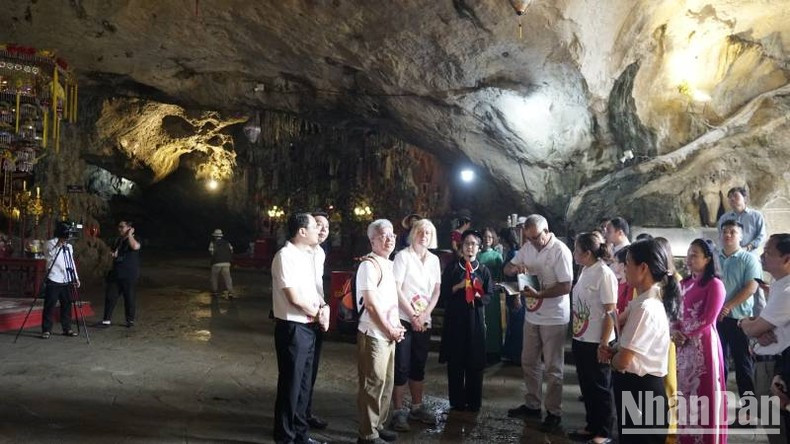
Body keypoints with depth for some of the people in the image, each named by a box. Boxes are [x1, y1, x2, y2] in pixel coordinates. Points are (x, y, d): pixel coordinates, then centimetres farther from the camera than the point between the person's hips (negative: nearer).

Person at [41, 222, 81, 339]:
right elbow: (51, 255, -20)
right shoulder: (51, 243, -2)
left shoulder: (69, 246, 14)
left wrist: (76, 278, 11)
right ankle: (46, 330, 4)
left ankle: (67, 329, 14)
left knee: (67, 305, 7)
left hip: (66, 281, 5)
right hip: (53, 281, -5)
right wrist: (59, 245, -31)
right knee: (49, 306, -2)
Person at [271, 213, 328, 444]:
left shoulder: (307, 255, 10)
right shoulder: (286, 256, -18)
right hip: (292, 328, -9)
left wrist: (324, 306, -2)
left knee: (304, 383, 18)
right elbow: (294, 297, -22)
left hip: (308, 327, 9)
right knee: (290, 384, 4)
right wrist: (318, 313, -7)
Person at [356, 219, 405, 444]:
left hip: (388, 334, 9)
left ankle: (378, 425, 31)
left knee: (387, 381, 17)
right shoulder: (369, 265, -15)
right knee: (373, 384, -1)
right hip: (373, 334, -9)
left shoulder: (388, 264, 14)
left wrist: (397, 326, 8)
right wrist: (390, 330, -12)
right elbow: (371, 304, -19)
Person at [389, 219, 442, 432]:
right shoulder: (403, 255, -5)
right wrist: (413, 315, -13)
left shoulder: (434, 259, 9)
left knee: (419, 365, 13)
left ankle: (417, 407, 24)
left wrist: (424, 315, -6)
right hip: (403, 319, -5)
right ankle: (398, 411, 6)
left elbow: (437, 291, 8)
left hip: (424, 320, 5)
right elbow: (396, 288, -11)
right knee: (401, 366, -2)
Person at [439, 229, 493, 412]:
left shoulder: (483, 270, 7)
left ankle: (474, 402, 17)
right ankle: (457, 401, 15)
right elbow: (443, 292, 0)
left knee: (475, 362, 4)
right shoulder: (452, 267, 4)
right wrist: (459, 286, -14)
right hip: (455, 318, -1)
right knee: (455, 362, 2)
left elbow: (489, 296, 5)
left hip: (476, 320, 1)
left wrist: (478, 296, -15)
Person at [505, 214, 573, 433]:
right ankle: (532, 404, 32)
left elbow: (566, 286, -21)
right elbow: (507, 269, 9)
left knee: (552, 367, 5)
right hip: (532, 314, 7)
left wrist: (539, 294, -28)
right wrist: (515, 268, -14)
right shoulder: (528, 247, 2)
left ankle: (554, 412, 19)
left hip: (554, 318, -7)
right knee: (529, 362, 16)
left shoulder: (560, 251, -19)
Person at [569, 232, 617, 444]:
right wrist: (575, 336, 12)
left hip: (596, 343, -7)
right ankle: (592, 425, 32)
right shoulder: (585, 271, 5)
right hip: (581, 340, 7)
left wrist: (604, 344, -16)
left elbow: (610, 313, -17)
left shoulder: (604, 274, -17)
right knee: (586, 386, 17)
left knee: (600, 388, 8)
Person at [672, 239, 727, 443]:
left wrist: (684, 334, -9)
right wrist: (675, 331, -6)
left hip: (703, 344, -7)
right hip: (683, 344, 7)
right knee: (683, 390, 11)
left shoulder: (714, 284, -9)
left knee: (702, 392, 0)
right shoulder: (684, 283, 13)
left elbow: (707, 319, -15)